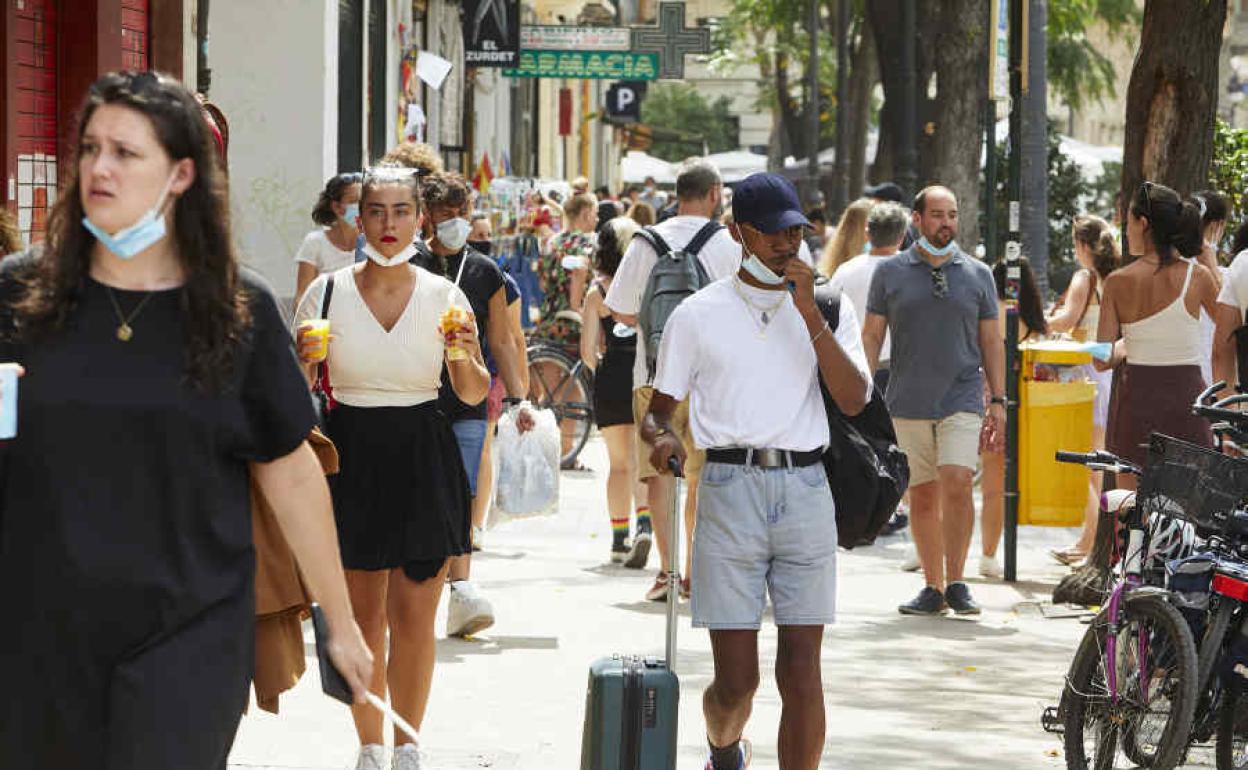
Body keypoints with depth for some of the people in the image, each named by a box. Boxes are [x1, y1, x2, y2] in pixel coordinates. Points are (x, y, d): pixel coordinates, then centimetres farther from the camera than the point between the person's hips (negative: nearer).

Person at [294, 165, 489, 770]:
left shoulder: (442, 296, 2)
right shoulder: (327, 293, 1)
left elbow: (475, 394, 6)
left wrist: (464, 356, -14)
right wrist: (304, 361, -14)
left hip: (423, 460, 0)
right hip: (351, 454, 0)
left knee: (414, 618, 0)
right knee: (362, 615, 3)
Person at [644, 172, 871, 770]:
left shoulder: (828, 306, 9)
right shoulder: (699, 314, 7)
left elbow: (853, 400, -5)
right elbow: (659, 409, 12)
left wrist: (809, 314, -11)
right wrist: (662, 436, -12)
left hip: (805, 492, 1)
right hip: (729, 491, -1)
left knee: (801, 672, -4)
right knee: (735, 679, 0)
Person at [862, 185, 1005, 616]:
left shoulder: (978, 274, 8)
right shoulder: (890, 273, 6)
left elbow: (991, 341, 12)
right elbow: (872, 335, 9)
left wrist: (998, 400, 7)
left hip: (962, 399, -1)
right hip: (908, 402, 1)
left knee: (957, 483, -16)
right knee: (922, 495, 4)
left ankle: (956, 581, -5)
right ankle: (933, 588, 12)